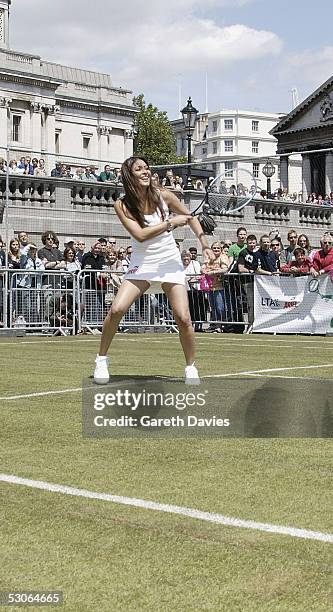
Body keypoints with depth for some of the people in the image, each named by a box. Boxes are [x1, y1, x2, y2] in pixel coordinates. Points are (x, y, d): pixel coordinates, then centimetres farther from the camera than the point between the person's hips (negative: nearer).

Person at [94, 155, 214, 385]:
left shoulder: (164, 196, -5)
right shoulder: (122, 205, -9)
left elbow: (190, 217, 9)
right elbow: (140, 235, -20)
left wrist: (205, 246, 3)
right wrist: (171, 223, -20)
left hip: (170, 262, 1)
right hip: (142, 264, -1)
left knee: (184, 318, -10)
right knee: (116, 310, -17)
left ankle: (191, 368, 10)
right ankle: (102, 359, 3)